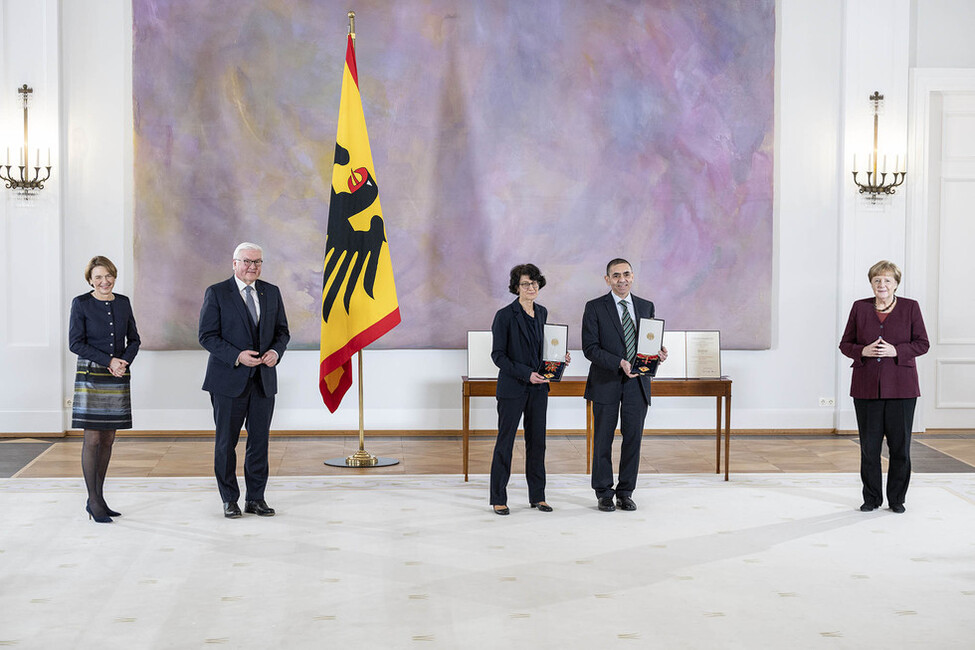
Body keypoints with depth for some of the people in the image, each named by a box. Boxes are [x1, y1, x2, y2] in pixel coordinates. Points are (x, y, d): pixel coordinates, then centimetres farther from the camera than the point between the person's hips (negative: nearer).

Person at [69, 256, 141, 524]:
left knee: (108, 439, 7)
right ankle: (93, 502, -1)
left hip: (118, 378, 5)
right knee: (93, 439, -6)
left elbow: (134, 339, 14)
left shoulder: (123, 302, 10)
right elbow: (75, 343, -8)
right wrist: (109, 361, -14)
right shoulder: (81, 304, -3)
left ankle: (98, 498, 15)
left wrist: (125, 361, -6)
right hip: (91, 376, -5)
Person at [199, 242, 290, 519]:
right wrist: (237, 356, -19)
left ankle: (256, 498, 17)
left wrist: (276, 351, -8)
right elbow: (207, 336, -7)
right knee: (226, 442, 4)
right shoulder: (216, 293, -3)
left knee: (260, 441, 7)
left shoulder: (271, 292, 10)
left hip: (264, 380, 4)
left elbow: (282, 330, 13)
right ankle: (230, 500, 15)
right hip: (229, 380, -4)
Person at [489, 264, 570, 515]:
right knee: (505, 442, 1)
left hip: (538, 388, 6)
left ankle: (537, 496, 17)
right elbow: (498, 355, -11)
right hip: (512, 388, -6)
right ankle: (498, 499, 8)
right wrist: (526, 373, -19)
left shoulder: (542, 313, 10)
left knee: (537, 441, 9)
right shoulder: (505, 315, -9)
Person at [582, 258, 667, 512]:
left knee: (633, 438, 6)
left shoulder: (646, 307, 10)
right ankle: (604, 493, 16)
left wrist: (658, 353, -9)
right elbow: (590, 348, -9)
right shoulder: (595, 308, -2)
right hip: (606, 383, -3)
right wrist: (620, 363, -21)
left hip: (637, 383, 3)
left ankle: (626, 493, 16)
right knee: (603, 440, 4)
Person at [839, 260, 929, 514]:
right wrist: (863, 351, -12)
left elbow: (923, 343, 3)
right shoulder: (860, 308, 7)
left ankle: (897, 499, 15)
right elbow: (845, 344, 9)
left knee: (900, 445, 2)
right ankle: (871, 498, 15)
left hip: (900, 388, -1)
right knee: (869, 445, 3)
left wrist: (896, 351, -13)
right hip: (867, 387, 1)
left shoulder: (910, 307, 4)